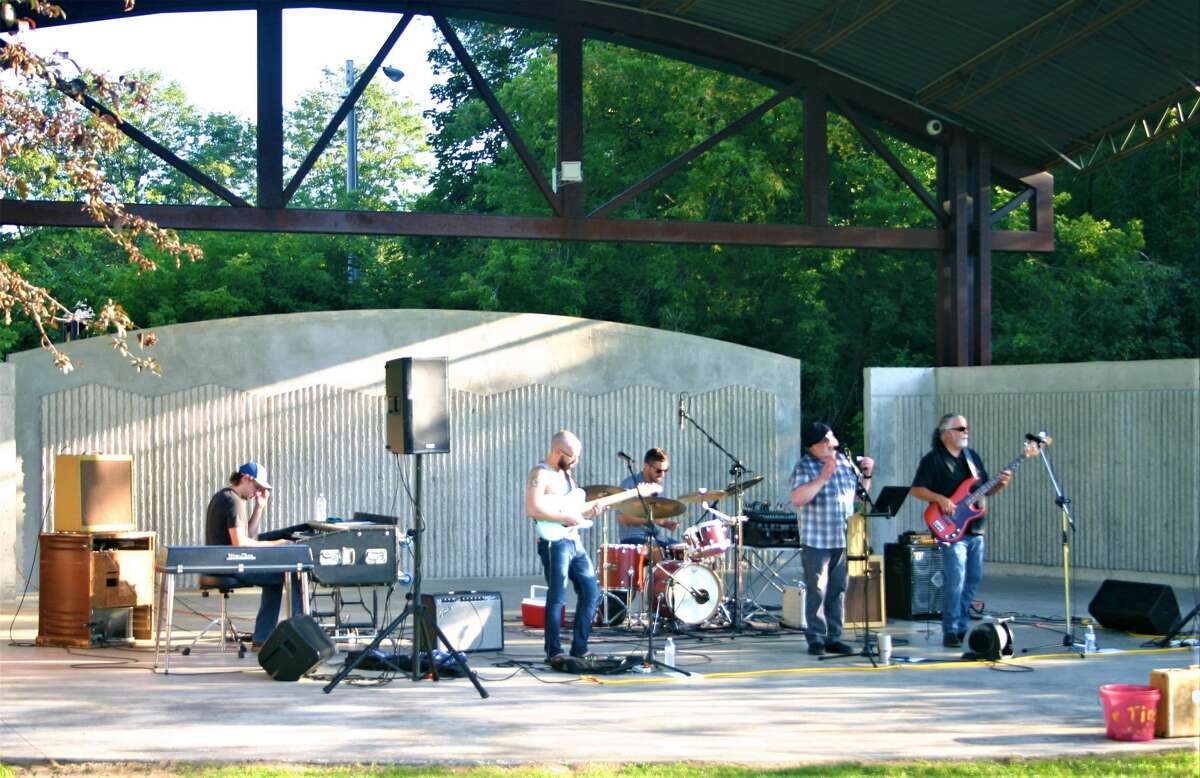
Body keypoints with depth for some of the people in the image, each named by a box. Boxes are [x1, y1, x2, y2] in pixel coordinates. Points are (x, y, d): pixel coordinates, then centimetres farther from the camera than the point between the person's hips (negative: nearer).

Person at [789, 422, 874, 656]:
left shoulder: (845, 461, 10)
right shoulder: (804, 467, -8)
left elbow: (859, 493, 20)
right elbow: (797, 499, -22)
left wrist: (867, 475, 3)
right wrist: (823, 477, -24)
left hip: (843, 539, 5)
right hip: (817, 540, -5)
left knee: (838, 590, 9)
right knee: (817, 591, -2)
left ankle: (833, 638, 16)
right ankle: (816, 639, 5)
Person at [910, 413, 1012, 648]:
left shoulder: (972, 456, 16)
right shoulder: (933, 459, -5)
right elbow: (917, 489, -8)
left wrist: (999, 485, 0)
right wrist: (941, 499, -21)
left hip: (976, 529, 7)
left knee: (973, 580, 10)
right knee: (955, 581, -13)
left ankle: (961, 627, 19)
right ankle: (950, 633, -10)